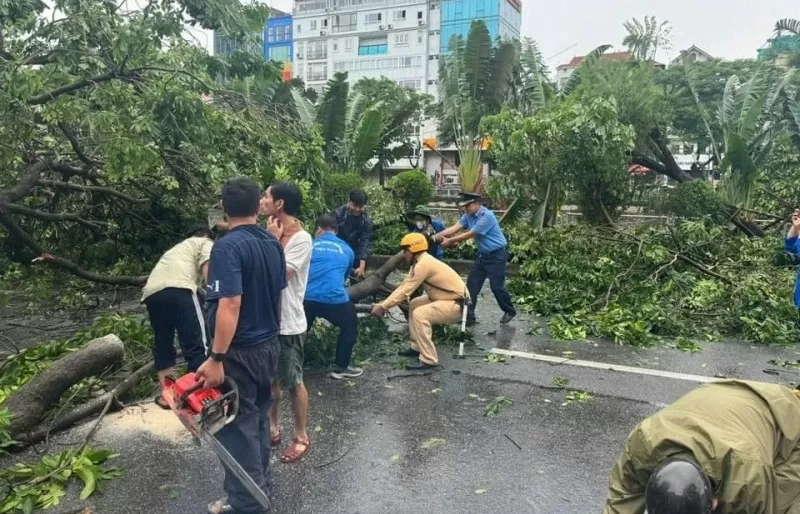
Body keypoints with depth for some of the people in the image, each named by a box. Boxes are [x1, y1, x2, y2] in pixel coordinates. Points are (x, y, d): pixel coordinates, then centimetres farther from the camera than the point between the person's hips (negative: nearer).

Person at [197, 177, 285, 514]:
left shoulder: (228, 246, -21)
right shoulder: (273, 244, 4)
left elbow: (230, 304, -28)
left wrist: (216, 358, -24)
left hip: (241, 352, -8)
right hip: (269, 345, 8)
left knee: (238, 424, 3)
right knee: (258, 414, 22)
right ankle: (259, 476, 38)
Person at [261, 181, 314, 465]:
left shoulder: (301, 238, -18)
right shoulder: (273, 232, 6)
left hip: (288, 323, -7)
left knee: (293, 383, 7)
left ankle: (301, 437, 23)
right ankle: (273, 427, 37)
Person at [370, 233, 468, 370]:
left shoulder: (423, 264, -22)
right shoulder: (420, 262, 8)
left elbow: (406, 291, -21)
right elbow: (404, 286, 8)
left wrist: (383, 307, -14)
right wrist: (384, 303, 2)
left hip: (457, 304, -10)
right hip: (449, 299, 11)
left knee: (419, 314, -23)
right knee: (414, 304, 16)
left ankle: (429, 360, -18)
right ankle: (417, 348, 19)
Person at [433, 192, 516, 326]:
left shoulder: (486, 216, -26)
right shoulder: (468, 215, 0)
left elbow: (470, 234, -25)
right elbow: (455, 228, -10)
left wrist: (450, 241, -22)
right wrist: (437, 236, -23)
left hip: (497, 255, -8)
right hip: (483, 254, 8)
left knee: (496, 286, -2)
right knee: (472, 284, 3)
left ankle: (509, 311, 22)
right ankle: (468, 316, 8)